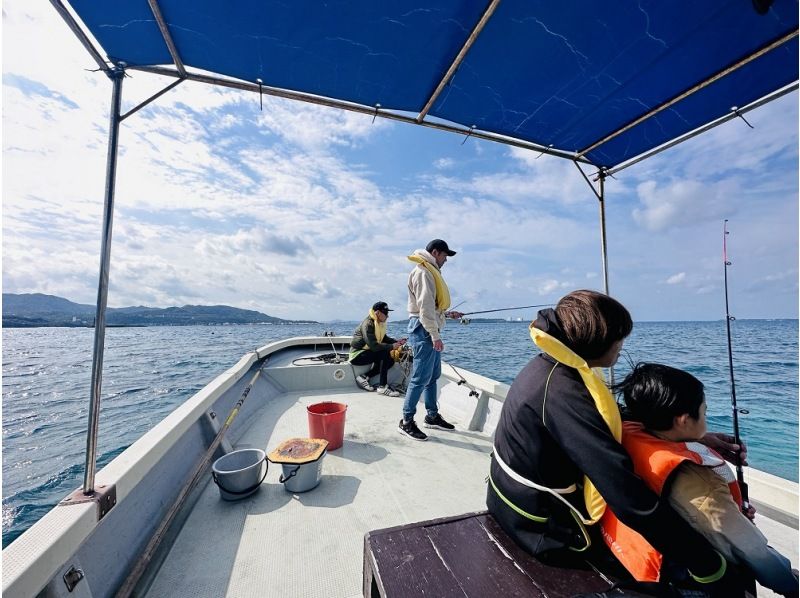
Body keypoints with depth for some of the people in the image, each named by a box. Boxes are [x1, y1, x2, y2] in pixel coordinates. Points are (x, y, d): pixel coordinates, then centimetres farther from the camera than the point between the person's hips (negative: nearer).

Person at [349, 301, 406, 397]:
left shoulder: (379, 323, 5)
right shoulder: (368, 324, -24)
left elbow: (384, 338, 9)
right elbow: (373, 345, -31)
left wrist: (397, 342, -8)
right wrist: (391, 346, -26)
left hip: (367, 352, 10)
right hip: (357, 354, -9)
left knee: (390, 361, -3)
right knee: (384, 353, -27)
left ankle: (364, 377, 1)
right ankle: (382, 387, -23)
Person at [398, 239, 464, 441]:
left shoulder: (430, 272, 20)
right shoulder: (423, 272, -12)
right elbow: (425, 308, -20)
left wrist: (448, 313, 20)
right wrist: (435, 336, -21)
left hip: (430, 330, 10)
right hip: (424, 330, -10)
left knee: (432, 376, 16)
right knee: (420, 378, -5)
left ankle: (432, 416, 28)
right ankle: (407, 422, 6)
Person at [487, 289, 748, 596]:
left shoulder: (549, 366, -4)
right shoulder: (563, 390, -34)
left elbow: (618, 421, 7)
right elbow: (633, 500, -34)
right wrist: (714, 571, -23)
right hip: (547, 531, -8)